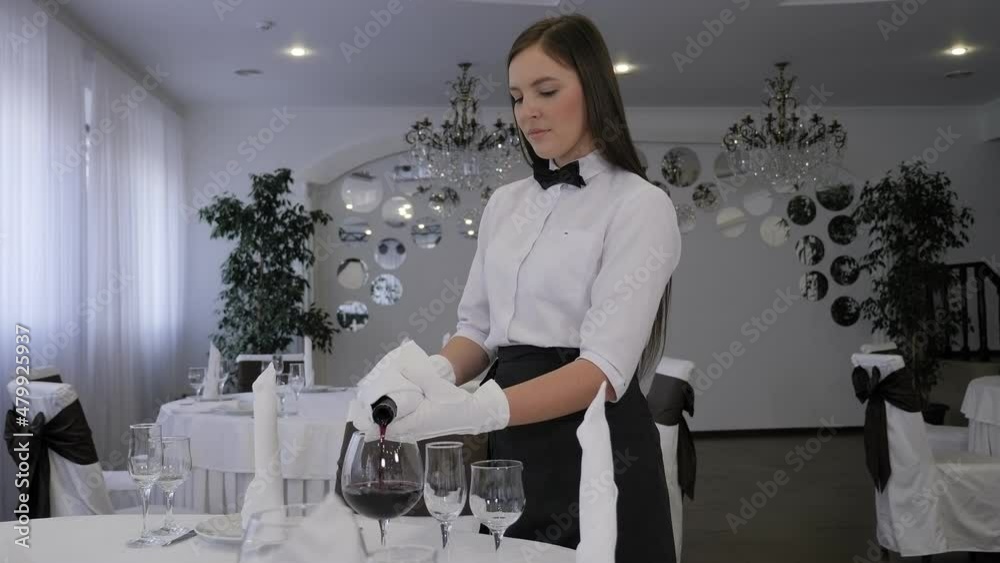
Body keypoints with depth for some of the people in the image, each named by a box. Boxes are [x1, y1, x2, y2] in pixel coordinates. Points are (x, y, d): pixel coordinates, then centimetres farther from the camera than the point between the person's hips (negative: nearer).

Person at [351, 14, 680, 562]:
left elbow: (606, 366, -20)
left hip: (595, 447, -5)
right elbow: (477, 328, 11)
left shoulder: (639, 205, -10)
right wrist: (438, 373, -13)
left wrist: (477, 409, -33)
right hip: (508, 444, 6)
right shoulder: (505, 203, 10)